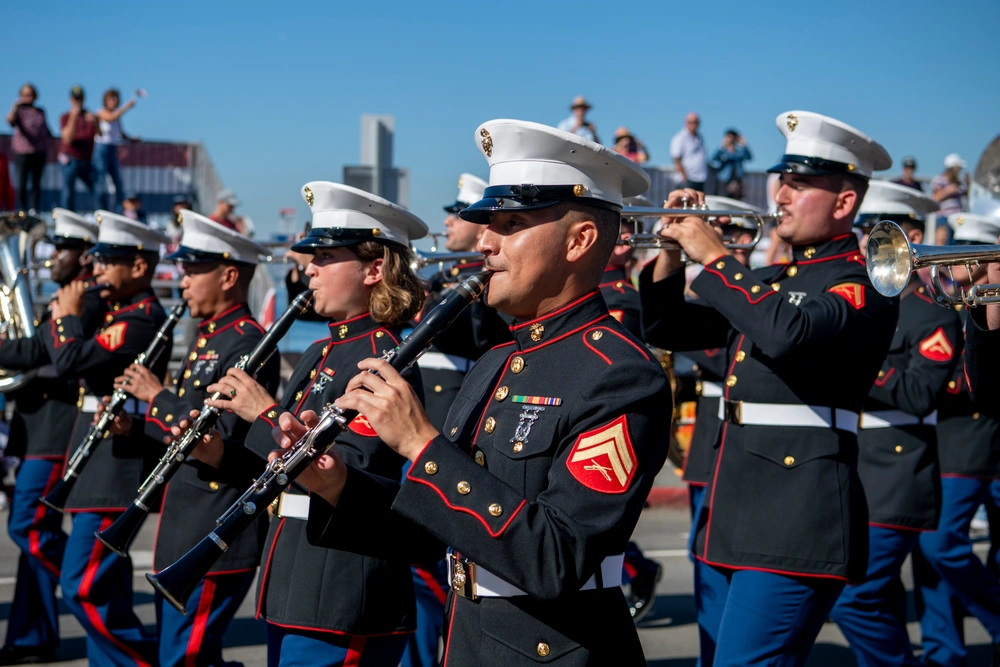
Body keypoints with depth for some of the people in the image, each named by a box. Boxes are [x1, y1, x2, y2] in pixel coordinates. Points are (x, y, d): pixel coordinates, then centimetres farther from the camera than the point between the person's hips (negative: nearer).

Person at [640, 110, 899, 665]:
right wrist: (672, 250, 5)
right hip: (736, 517, 9)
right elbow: (665, 329, 21)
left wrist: (714, 257, -17)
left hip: (797, 525, -9)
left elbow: (788, 333, -27)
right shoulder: (766, 281, 20)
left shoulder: (865, 284, -7)